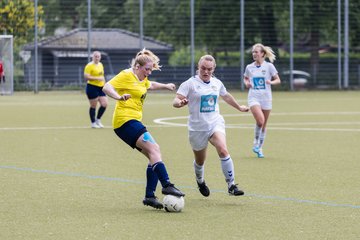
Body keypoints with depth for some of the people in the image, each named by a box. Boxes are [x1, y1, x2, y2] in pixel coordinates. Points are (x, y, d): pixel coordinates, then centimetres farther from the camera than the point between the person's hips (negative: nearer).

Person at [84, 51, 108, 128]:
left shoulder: (100, 65, 14)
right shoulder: (89, 65, -10)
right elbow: (86, 76, -18)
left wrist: (104, 83, 21)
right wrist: (97, 78, -21)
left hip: (100, 87, 7)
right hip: (92, 87, -7)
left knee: (104, 104, 1)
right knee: (93, 106, -1)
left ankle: (98, 120, 19)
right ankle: (93, 123, 12)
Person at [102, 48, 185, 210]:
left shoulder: (142, 79, 21)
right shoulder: (127, 75, -7)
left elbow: (149, 85, 46)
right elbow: (106, 87, -19)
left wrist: (165, 86, 50)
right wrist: (119, 97, -35)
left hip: (134, 122, 10)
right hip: (125, 119, -10)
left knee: (154, 156, 2)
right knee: (153, 149, -22)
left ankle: (149, 196, -1)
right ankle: (167, 185, -31)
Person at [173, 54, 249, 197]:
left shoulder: (217, 83, 7)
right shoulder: (190, 83, -7)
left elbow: (226, 96, 29)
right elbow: (175, 101, -15)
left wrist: (239, 107, 42)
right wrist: (181, 102, -40)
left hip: (215, 123, 2)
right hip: (197, 128, -2)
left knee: (223, 150, -25)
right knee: (200, 161, 12)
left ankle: (231, 185, -21)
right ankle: (200, 182, 46)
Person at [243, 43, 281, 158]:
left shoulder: (269, 66, -1)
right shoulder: (249, 67, 5)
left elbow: (278, 80, 3)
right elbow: (245, 78, 21)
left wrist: (271, 82, -18)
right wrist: (246, 83, -1)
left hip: (266, 98, 1)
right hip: (253, 97, -1)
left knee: (263, 124, 7)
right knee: (260, 120, -23)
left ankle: (259, 148, 22)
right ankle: (256, 143, -2)